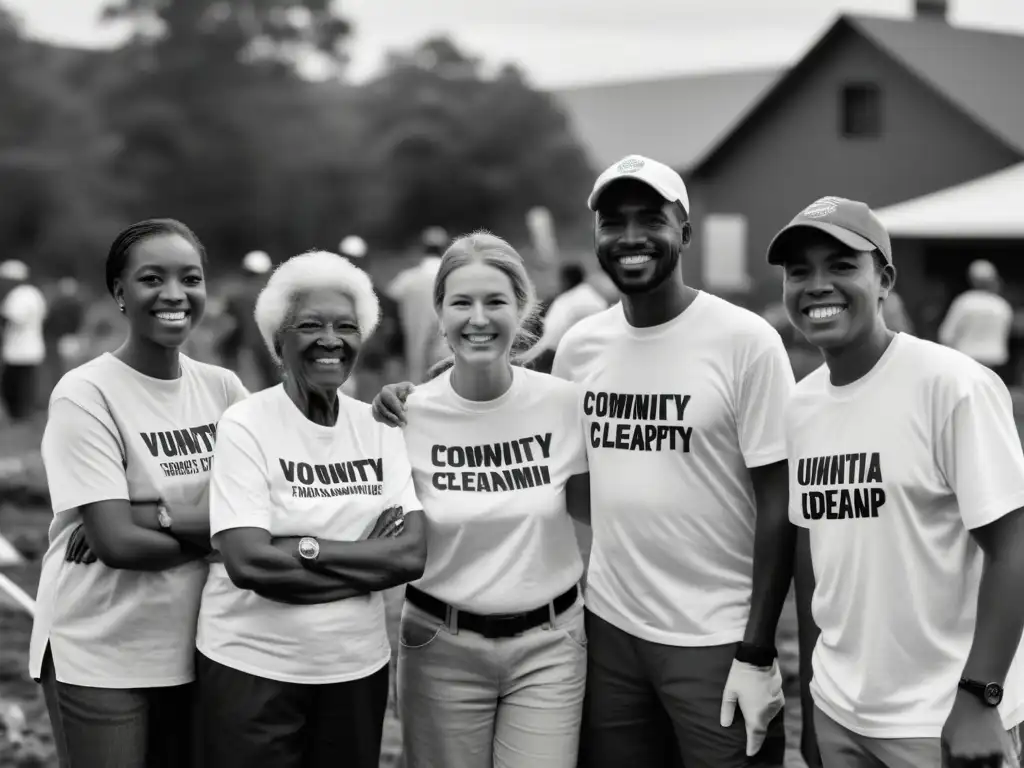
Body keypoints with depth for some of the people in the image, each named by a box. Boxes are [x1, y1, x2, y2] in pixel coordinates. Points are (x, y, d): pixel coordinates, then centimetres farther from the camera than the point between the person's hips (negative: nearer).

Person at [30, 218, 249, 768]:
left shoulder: (222, 387, 2)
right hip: (100, 658, -5)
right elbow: (119, 542, -19)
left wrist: (159, 515, -18)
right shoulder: (85, 394, -12)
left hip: (195, 649, 5)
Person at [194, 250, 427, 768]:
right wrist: (366, 557, -14)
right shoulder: (245, 426, -9)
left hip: (357, 667, 4)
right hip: (253, 667, -4)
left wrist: (303, 549, -17)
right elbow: (248, 562, -19)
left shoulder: (379, 428, 2)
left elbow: (412, 554, -7)